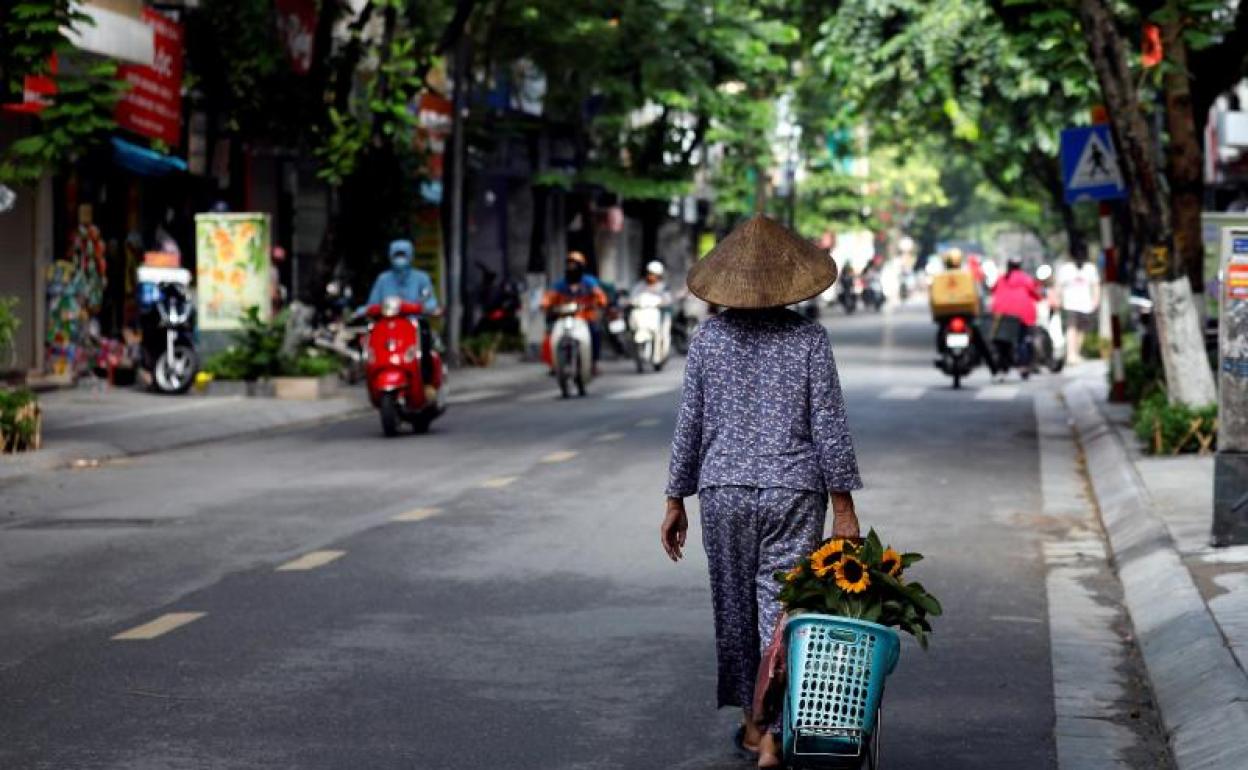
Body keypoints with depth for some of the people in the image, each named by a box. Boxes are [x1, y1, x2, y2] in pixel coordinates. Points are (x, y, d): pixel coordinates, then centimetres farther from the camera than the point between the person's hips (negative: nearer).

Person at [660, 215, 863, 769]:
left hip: (724, 490, 2)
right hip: (793, 492, -2)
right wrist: (844, 510, -1)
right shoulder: (809, 339, -4)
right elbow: (828, 428, -5)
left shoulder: (710, 337, 0)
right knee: (781, 607, 0)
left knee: (734, 607, 15)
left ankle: (752, 722, 25)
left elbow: (690, 423, 2)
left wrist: (676, 502, 9)